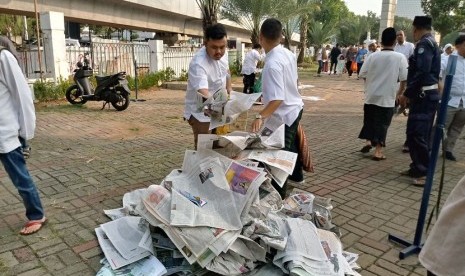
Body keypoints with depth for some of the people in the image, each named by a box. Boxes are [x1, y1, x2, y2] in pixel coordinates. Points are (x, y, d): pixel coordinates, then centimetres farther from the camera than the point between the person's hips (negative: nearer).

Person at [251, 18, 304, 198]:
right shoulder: (288, 53, -2)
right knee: (291, 144, 30)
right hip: (295, 107, 10)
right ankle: (296, 175, 54)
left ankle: (278, 196, 15)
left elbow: (277, 99, -35)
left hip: (284, 114, -10)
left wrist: (260, 116, -45)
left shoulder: (272, 64, -29)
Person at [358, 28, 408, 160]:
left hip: (371, 95, 2)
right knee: (382, 124, 7)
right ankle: (378, 151, 9)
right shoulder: (400, 58, -7)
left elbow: (363, 75, 0)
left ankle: (368, 141, 10)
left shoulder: (372, 56, -3)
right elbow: (404, 80, -8)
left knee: (369, 120, 21)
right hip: (387, 97, -2)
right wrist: (399, 93, 7)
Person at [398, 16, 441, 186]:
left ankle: (424, 172, -4)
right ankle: (417, 167, 22)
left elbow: (422, 72, -22)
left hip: (424, 96, -10)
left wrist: (406, 94, -17)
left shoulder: (424, 43, -12)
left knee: (417, 134, -9)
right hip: (427, 95, 10)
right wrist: (411, 94, 15)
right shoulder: (431, 43, 19)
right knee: (415, 133, 14)